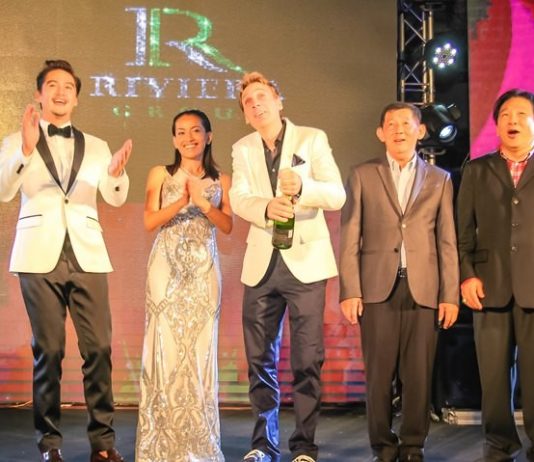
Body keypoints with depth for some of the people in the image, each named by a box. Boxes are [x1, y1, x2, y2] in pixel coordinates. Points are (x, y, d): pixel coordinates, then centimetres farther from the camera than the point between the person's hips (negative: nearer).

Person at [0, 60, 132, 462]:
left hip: (87, 255, 2)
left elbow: (116, 199, 4)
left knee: (99, 348, -5)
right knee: (48, 351, -2)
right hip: (41, 257, -2)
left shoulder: (96, 146, 16)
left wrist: (117, 172, -19)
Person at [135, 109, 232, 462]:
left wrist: (203, 203, -15)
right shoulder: (161, 175, 7)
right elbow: (150, 221, -3)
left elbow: (227, 226, 1)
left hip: (204, 271, 1)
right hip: (167, 268, -1)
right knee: (166, 347, -4)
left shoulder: (221, 181, 11)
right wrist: (183, 201, -17)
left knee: (200, 348, 0)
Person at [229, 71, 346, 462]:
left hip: (305, 261, -3)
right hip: (262, 264, 3)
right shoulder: (243, 149, 11)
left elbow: (337, 195, -6)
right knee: (260, 360, 7)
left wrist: (303, 188, -26)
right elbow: (238, 199, -4)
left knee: (307, 360, -3)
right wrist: (267, 207, -26)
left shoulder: (312, 139, 3)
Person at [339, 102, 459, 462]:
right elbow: (350, 239, 3)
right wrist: (349, 291, -5)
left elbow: (447, 243, 8)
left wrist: (450, 295, 0)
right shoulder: (363, 175, 8)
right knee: (379, 373, 2)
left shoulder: (440, 179, 12)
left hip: (424, 290, 1)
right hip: (378, 288, -1)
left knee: (419, 374, 1)